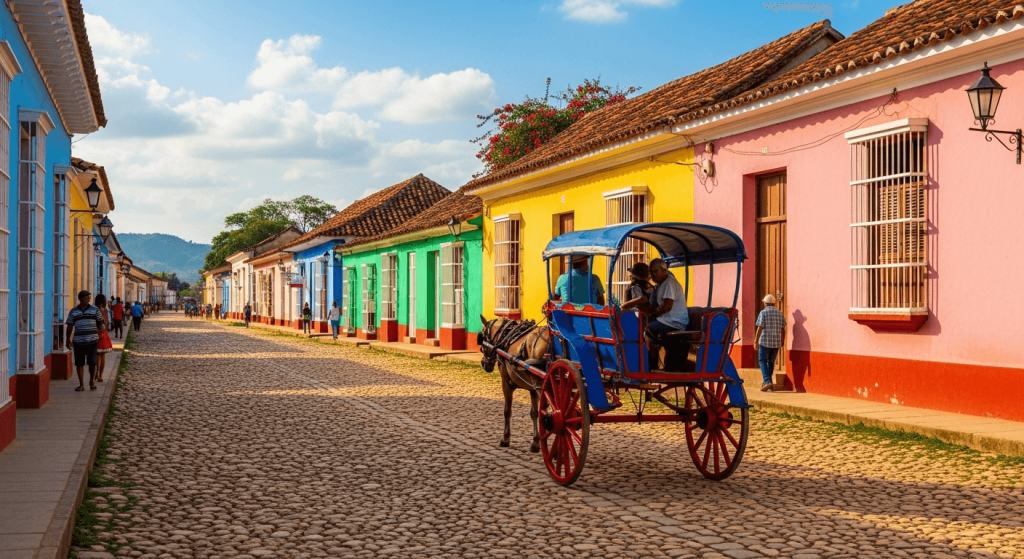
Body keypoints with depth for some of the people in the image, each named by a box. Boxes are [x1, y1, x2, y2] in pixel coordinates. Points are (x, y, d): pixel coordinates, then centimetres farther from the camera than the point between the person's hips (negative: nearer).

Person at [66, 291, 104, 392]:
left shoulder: (95, 310, 5)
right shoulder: (73, 312, 6)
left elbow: (100, 324, 11)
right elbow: (70, 326, 9)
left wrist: (100, 335, 2)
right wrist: (69, 339, 3)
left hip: (92, 341, 0)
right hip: (78, 341, 1)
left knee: (92, 363, 1)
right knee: (79, 364, 3)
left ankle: (92, 381, 21)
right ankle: (81, 385, 11)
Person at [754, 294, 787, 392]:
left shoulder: (763, 313, -7)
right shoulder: (780, 313, 8)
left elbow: (760, 328, -11)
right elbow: (783, 329, 8)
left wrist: (755, 341, -8)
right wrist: (782, 342, 17)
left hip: (765, 341, -5)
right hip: (776, 342, 5)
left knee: (762, 361, 2)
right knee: (771, 362, 16)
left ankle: (768, 382, -13)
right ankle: (766, 382, 23)